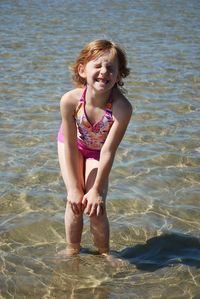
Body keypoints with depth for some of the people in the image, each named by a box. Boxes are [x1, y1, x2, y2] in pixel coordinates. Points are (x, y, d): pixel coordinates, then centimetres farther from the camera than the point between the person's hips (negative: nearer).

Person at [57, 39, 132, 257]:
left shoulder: (122, 107, -38)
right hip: (72, 144, 1)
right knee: (75, 202, -8)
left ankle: (104, 254, 16)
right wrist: (74, 188, -21)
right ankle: (72, 251, 16)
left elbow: (108, 152, -31)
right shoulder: (70, 100, -35)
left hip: (98, 151, 0)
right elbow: (70, 146, -26)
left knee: (96, 207, -9)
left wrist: (96, 190, -23)